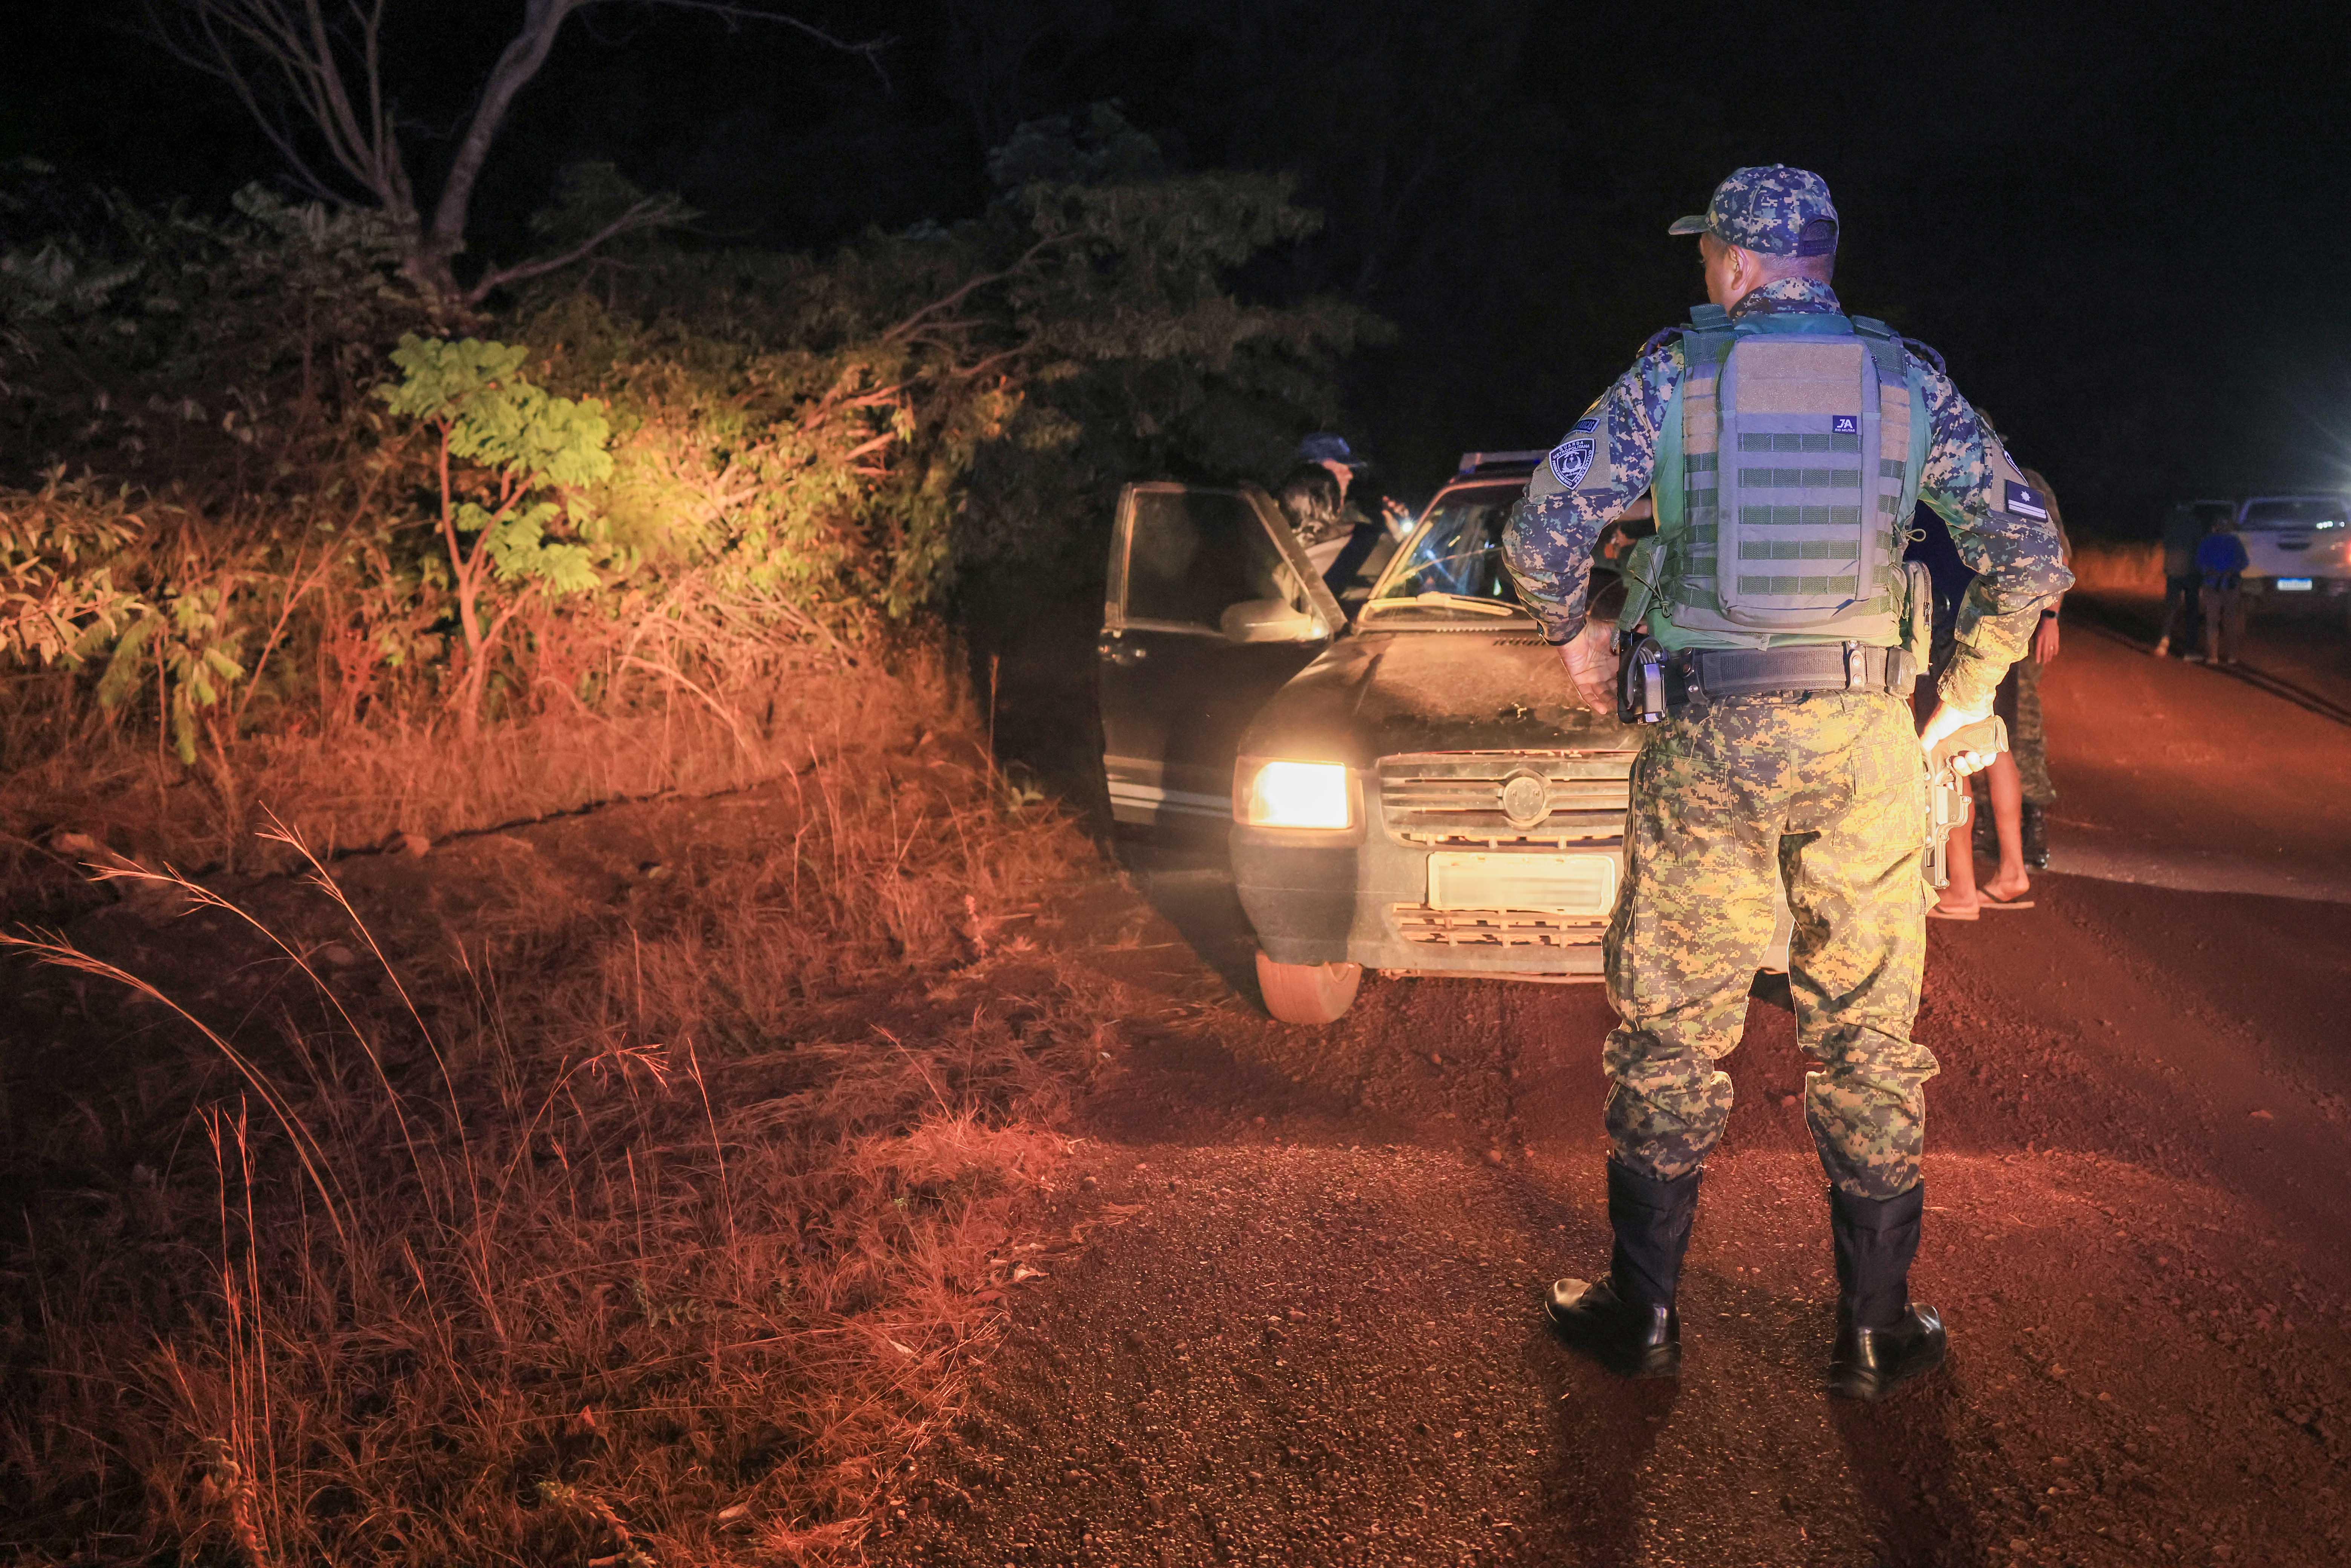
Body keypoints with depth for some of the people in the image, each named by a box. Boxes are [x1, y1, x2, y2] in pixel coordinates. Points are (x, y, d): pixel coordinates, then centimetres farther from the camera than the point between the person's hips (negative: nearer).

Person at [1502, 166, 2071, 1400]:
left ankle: (1643, 1311, 18)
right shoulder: (1909, 383, 4)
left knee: (1669, 1028, 9)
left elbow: (1542, 527, -6)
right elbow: (2032, 555, 3)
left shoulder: (1673, 374, -1)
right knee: (1869, 1034, 10)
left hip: (1707, 740, -1)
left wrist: (1574, 634, 13)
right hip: (1864, 741, 1)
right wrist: (1968, 691, 16)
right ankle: (1874, 1332, 17)